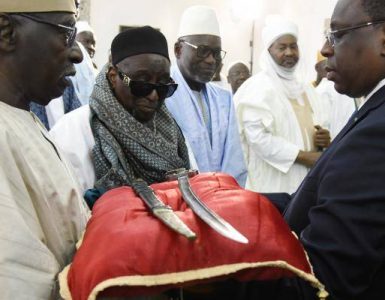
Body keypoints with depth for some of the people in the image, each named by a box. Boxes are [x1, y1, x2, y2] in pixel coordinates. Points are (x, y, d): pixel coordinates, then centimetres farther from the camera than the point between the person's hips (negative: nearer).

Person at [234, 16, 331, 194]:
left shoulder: (306, 89, 14)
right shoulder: (256, 88, -8)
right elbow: (258, 137, -19)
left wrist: (323, 139, -4)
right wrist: (306, 157, -18)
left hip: (307, 183, 7)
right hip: (273, 187, -6)